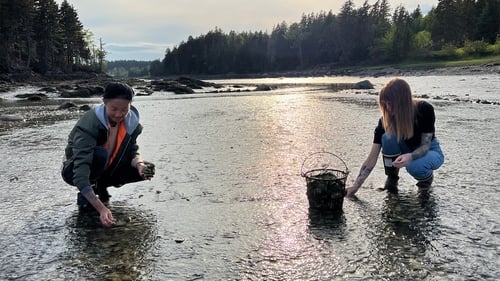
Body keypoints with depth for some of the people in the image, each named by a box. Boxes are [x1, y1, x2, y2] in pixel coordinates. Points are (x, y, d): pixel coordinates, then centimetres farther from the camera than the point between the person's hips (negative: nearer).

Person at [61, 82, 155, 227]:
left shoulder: (132, 122, -16)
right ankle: (83, 196, -11)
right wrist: (101, 208, -49)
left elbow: (132, 151, -5)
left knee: (145, 170, -15)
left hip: (106, 170, 6)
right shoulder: (89, 124, -34)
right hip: (74, 170, -6)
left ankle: (100, 186, 6)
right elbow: (80, 176, -40)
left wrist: (140, 164, -31)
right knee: (100, 154, -38)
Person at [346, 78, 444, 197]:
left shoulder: (425, 110, -27)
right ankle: (392, 178, -9)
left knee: (414, 166, -37)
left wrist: (410, 156, -48)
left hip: (430, 150, -2)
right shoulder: (386, 120, -22)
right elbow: (372, 158, -23)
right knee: (388, 137, -30)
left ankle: (427, 176, 0)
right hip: (408, 149, 2)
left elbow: (425, 145, -24)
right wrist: (355, 186, -30)